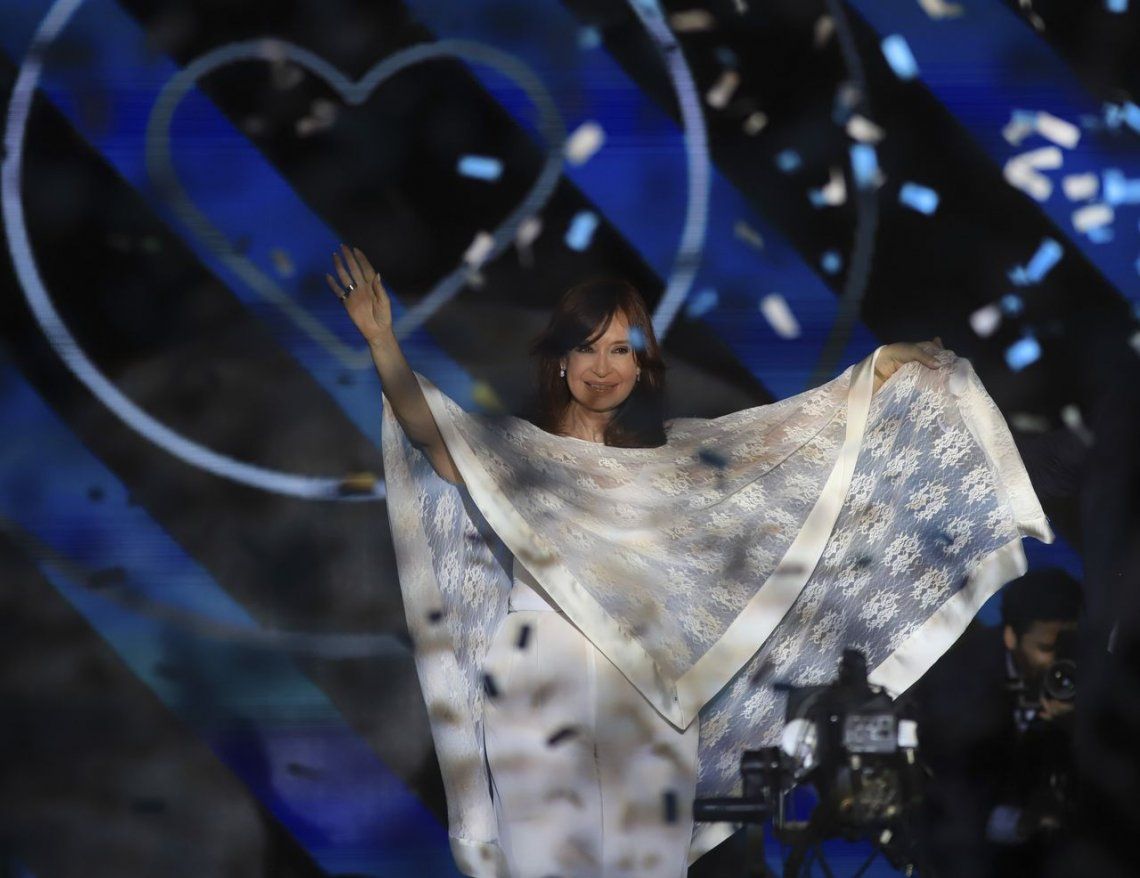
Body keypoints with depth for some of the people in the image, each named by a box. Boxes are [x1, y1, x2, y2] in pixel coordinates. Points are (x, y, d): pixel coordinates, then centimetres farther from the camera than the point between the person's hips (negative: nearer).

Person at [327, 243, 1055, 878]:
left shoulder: (674, 455, 13)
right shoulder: (510, 451, 1)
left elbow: (790, 430, 14)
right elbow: (436, 438, -18)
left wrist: (881, 373, 11)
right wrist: (383, 345, -32)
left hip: (642, 707, 3)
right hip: (539, 701, -3)